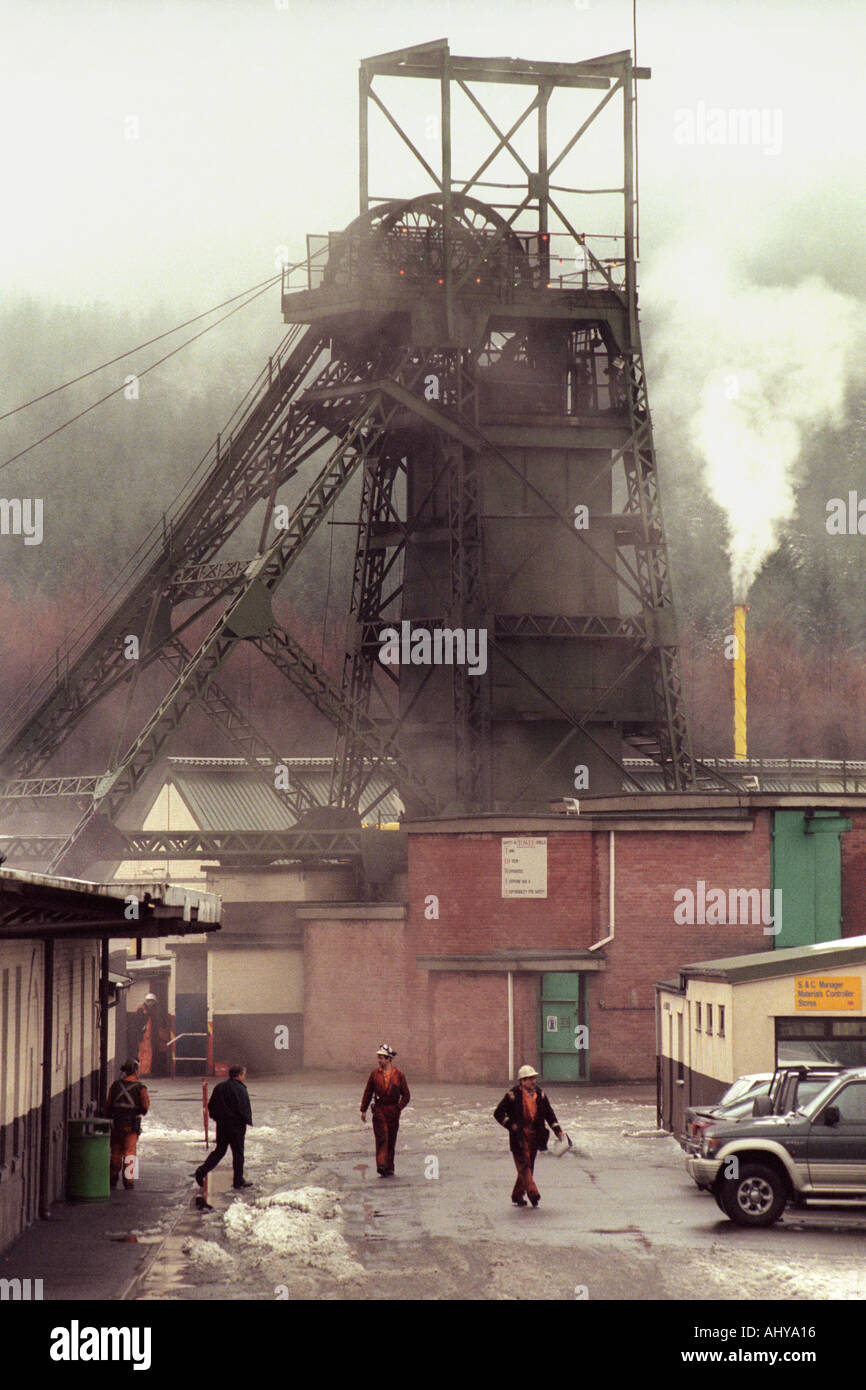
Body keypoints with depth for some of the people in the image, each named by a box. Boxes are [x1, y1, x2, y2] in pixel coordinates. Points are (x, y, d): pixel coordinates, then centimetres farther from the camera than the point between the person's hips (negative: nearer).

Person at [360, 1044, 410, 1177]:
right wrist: (363, 1110, 7)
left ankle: (389, 1168, 15)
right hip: (379, 1110, 0)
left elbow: (406, 1095, 3)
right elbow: (368, 1093, 10)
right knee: (382, 1138, -13)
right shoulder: (375, 1074, 4)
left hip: (393, 1111, 0)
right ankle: (381, 1165, -21)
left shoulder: (398, 1074, 0)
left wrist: (399, 1108, -9)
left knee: (391, 1140, 6)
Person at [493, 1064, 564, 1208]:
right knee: (524, 1165, -14)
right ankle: (533, 1193, -25)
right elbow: (498, 1113, -5)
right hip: (519, 1135, -6)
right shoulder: (513, 1095, -8)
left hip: (534, 1135, 6)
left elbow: (549, 1113, 16)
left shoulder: (540, 1094, 8)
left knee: (528, 1166, 9)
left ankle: (517, 1196, 20)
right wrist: (511, 1125, -13)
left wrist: (557, 1130, 7)